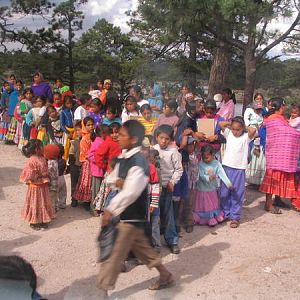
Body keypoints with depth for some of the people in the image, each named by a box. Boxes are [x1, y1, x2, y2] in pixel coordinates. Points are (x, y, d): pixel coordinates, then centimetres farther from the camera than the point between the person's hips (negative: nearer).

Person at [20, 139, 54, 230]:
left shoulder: (42, 158, 2)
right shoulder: (32, 160, -22)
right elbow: (28, 175, -22)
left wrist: (46, 178, 0)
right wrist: (39, 177, -18)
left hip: (43, 186, 8)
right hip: (36, 187, -8)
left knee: (43, 203, 17)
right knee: (35, 204, 6)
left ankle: (42, 221, 31)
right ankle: (34, 222, 22)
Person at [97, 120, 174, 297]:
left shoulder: (138, 163, -25)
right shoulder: (125, 158, 4)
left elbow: (130, 193, -30)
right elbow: (113, 177, 14)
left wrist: (110, 210, -28)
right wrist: (117, 181, -9)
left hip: (133, 215, -9)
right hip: (127, 213, 9)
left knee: (116, 254, 1)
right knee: (141, 247, 21)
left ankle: (102, 290, 15)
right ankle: (165, 276, 36)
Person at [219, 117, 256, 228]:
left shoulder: (246, 137, -3)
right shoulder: (229, 134, 5)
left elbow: (253, 130, -22)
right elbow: (221, 124, -3)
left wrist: (245, 128, -5)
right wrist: (231, 123, 4)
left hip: (239, 169, -3)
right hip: (227, 167, 3)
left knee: (237, 194, 2)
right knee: (224, 193, 11)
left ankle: (235, 217, 11)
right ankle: (225, 213, 26)